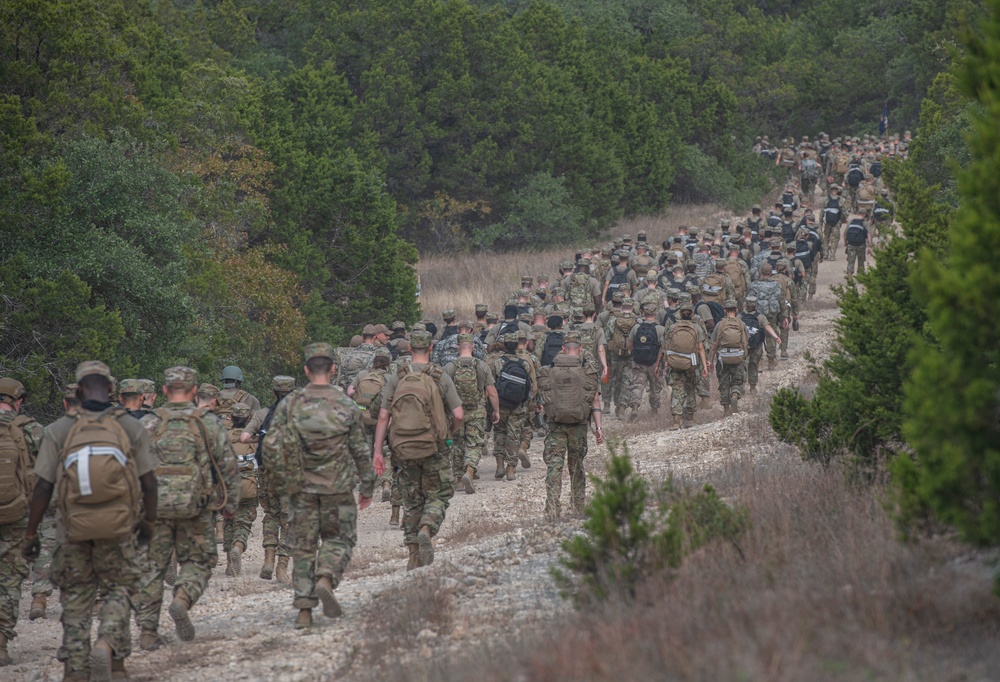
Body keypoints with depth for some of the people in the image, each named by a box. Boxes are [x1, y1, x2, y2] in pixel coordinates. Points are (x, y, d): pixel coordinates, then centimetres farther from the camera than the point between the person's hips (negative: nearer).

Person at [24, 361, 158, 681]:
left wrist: (30, 534, 4)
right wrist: (149, 520, 17)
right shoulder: (131, 428, -2)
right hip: (117, 529, 0)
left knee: (76, 597, 14)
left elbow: (43, 488, -5)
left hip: (73, 529, 0)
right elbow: (149, 483, 1)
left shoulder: (58, 431, -4)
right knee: (119, 588, 15)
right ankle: (108, 645, -10)